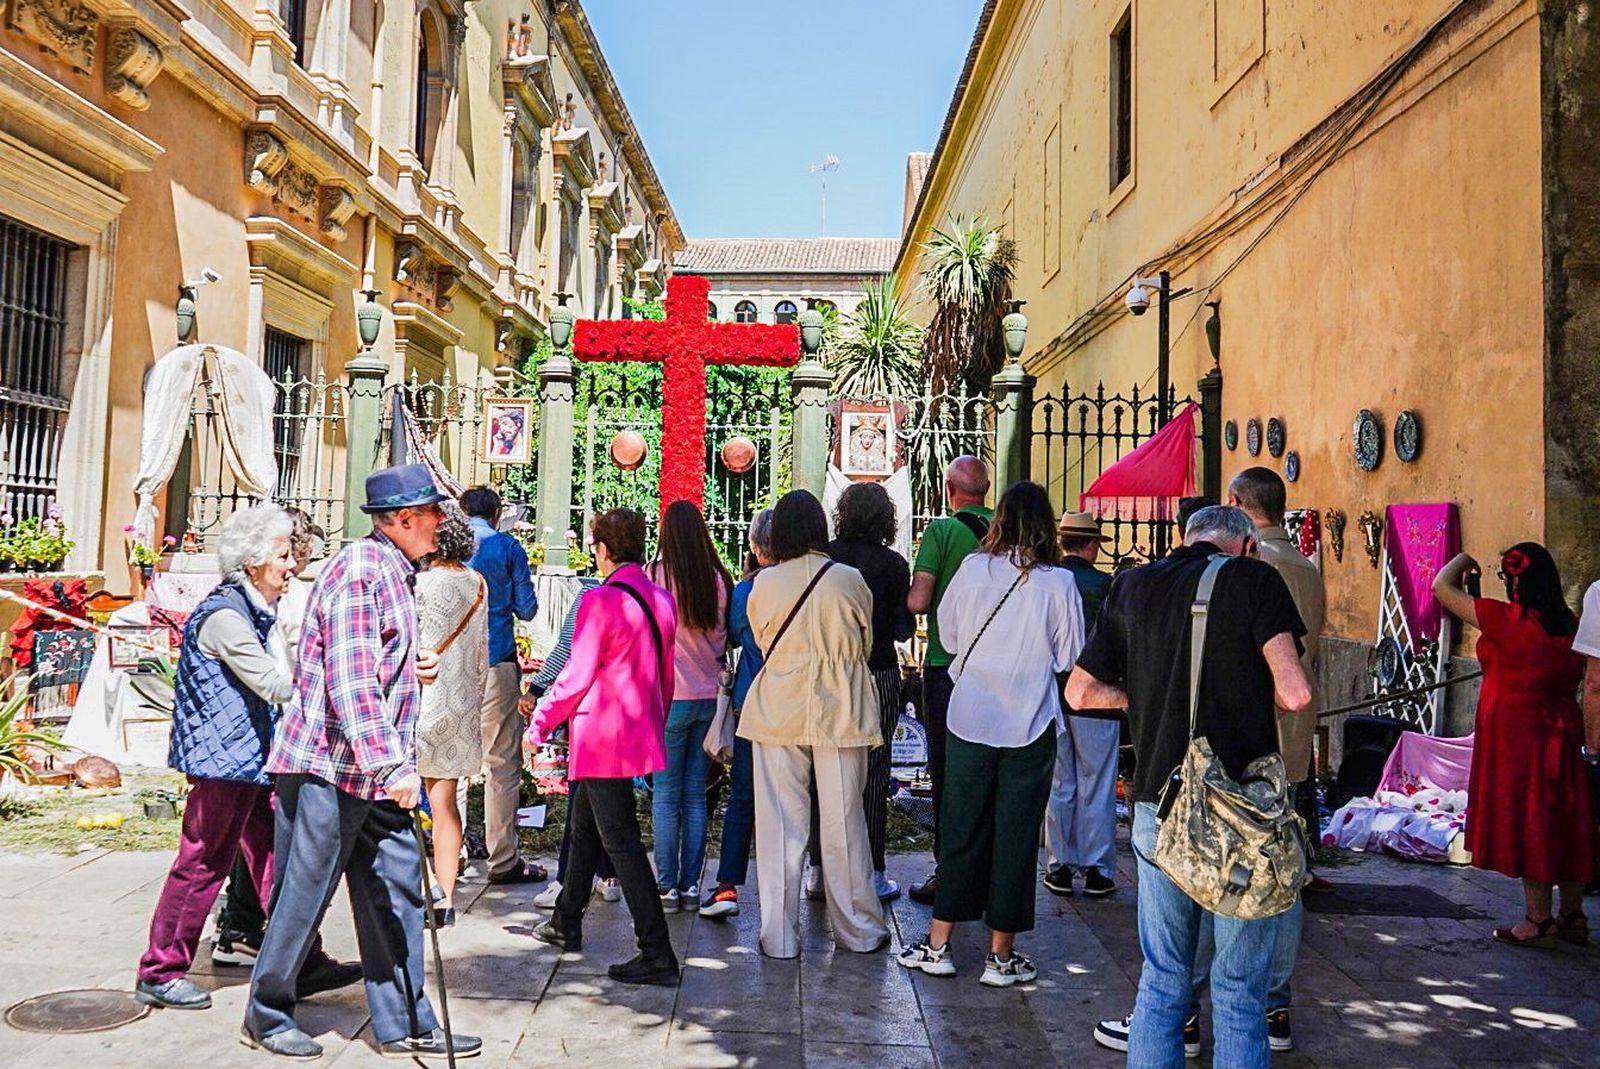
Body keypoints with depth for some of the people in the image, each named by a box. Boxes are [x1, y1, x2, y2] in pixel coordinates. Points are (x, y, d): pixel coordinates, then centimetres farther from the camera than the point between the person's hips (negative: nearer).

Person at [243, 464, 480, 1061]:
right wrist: (391, 764, -28)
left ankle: (404, 1025, 17)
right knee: (304, 896, 4)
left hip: (374, 769, 9)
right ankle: (267, 1016, 22)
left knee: (394, 889, 9)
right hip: (328, 764, -9)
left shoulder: (392, 571, 15)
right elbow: (349, 680, -24)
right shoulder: (360, 569, -16)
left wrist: (413, 667, 10)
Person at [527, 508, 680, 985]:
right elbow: (665, 675, 12)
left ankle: (657, 954, -5)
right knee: (584, 826, 23)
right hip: (641, 732, 9)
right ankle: (566, 923, 38)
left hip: (602, 734, -8)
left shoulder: (601, 600, -17)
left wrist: (540, 722, -4)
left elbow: (577, 674, -16)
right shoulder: (662, 600, 5)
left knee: (621, 841, -5)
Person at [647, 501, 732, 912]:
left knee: (666, 796, 4)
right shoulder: (718, 579, 0)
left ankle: (667, 886, 6)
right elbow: (722, 642, 8)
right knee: (696, 796, 10)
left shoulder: (653, 575, -10)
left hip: (669, 696, -4)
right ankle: (690, 885, 14)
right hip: (709, 696, 4)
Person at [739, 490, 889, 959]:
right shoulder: (850, 580, -5)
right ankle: (858, 931, 20)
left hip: (778, 713, 0)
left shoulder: (764, 584, -5)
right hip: (840, 713, 0)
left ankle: (779, 936, 11)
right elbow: (866, 645, 9)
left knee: (780, 826, 6)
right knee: (843, 823, 8)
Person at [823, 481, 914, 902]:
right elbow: (903, 629, -6)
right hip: (878, 675, -2)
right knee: (872, 773, 5)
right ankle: (870, 873, 8)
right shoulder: (893, 564, -8)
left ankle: (821, 866, 17)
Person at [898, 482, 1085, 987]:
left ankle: (938, 945, 17)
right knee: (1016, 836, 8)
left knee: (960, 831, 11)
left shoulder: (972, 568, -6)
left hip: (970, 718, 2)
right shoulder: (1058, 582, -10)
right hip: (1029, 725, -1)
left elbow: (947, 633, 5)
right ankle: (1001, 955, 15)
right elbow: (1070, 656, -1)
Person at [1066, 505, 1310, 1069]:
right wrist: (1258, 701, 7)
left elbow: (1080, 691, 12)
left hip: (1158, 804, 3)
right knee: (1238, 989, 7)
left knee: (1162, 977, 15)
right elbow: (1294, 693, -13)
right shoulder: (1255, 579, -3)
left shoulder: (1131, 585, 9)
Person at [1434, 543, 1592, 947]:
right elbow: (1575, 678, 17)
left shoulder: (1507, 620, -17)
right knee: (1563, 822, 13)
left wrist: (1463, 561, 6)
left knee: (1525, 823, 0)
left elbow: (1441, 586, -11)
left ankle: (1539, 922, 6)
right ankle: (1573, 916, 23)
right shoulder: (1570, 626, 4)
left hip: (1515, 735, -7)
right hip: (1561, 732, 7)